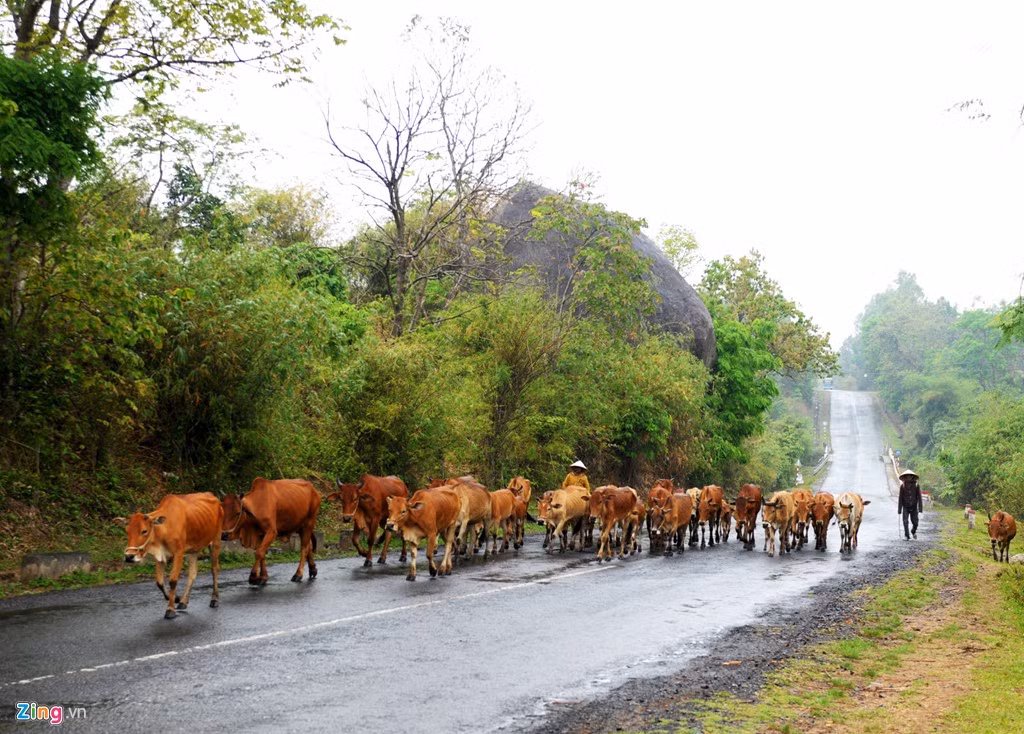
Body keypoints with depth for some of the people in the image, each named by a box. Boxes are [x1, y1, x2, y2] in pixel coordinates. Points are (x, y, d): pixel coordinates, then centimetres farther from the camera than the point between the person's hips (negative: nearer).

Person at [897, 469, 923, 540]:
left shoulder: (916, 485, -4)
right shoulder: (902, 485, -3)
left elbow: (919, 497, -4)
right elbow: (900, 498, 1)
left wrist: (920, 508, -10)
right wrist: (899, 509, 1)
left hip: (914, 507, 0)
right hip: (905, 507, 0)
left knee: (915, 522, 3)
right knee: (905, 522, -10)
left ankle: (913, 531, 33)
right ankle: (906, 536, -2)